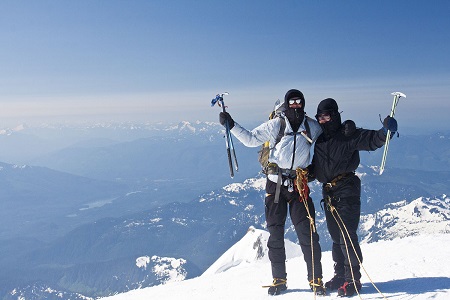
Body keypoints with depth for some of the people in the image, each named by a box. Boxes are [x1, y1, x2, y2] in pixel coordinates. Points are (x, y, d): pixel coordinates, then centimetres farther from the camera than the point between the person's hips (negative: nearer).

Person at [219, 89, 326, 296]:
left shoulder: (312, 127, 5)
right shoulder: (275, 125, 0)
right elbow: (250, 139, 1)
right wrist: (231, 125, -7)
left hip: (299, 185, 0)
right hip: (275, 184, 0)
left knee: (307, 233, -5)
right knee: (275, 234, 5)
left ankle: (316, 280, 9)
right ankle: (279, 280, 19)